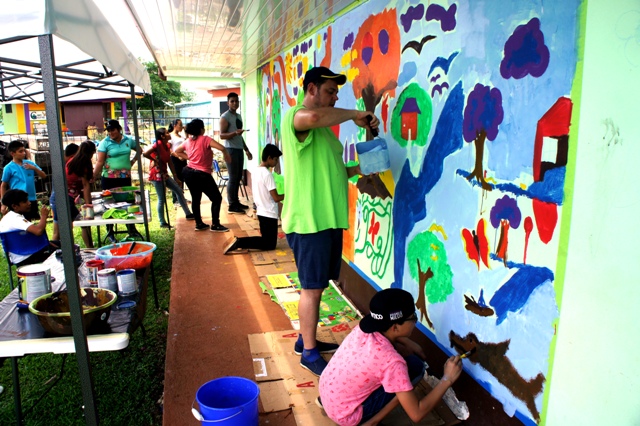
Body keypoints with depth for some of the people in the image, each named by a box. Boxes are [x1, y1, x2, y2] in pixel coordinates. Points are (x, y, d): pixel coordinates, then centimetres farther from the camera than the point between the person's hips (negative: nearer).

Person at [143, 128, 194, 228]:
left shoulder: (167, 146, 8)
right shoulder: (158, 144, -16)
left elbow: (170, 163, 11)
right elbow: (145, 154, -28)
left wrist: (176, 178, 11)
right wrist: (155, 160, -12)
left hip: (164, 174, 9)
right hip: (157, 174, -9)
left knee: (178, 190, 11)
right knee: (162, 199, -3)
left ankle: (188, 214, 20)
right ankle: (162, 223, 8)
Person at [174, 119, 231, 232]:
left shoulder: (188, 141, 8)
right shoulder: (205, 139, -13)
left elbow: (177, 151, 24)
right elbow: (222, 148, -23)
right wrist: (227, 156, -4)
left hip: (188, 172, 8)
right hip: (202, 175, -7)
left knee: (195, 198, 18)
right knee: (216, 198, 3)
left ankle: (199, 224, 24)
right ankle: (215, 225, 2)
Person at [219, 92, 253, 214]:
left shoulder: (239, 116, 18)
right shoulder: (225, 117, -7)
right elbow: (222, 135, -14)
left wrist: (247, 150, 21)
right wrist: (235, 133, -29)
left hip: (239, 149, 8)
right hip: (231, 150, -8)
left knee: (238, 177, 9)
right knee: (233, 178, -7)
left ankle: (236, 201, 17)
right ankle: (232, 205, -3)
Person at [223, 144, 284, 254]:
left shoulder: (255, 171, 7)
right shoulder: (267, 174, -19)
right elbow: (276, 198, -19)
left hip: (261, 212, 9)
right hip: (269, 214, -9)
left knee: (266, 240, 18)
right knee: (270, 244, 1)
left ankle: (240, 242, 1)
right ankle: (240, 242, -12)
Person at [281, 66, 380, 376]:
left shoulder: (322, 127, 20)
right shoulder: (295, 117, -11)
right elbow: (314, 116, -36)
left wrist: (356, 169, 7)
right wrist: (355, 115, -22)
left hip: (328, 219, 9)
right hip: (309, 221, -9)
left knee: (315, 286, 18)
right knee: (312, 288, 0)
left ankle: (306, 339, 33)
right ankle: (309, 353, 15)